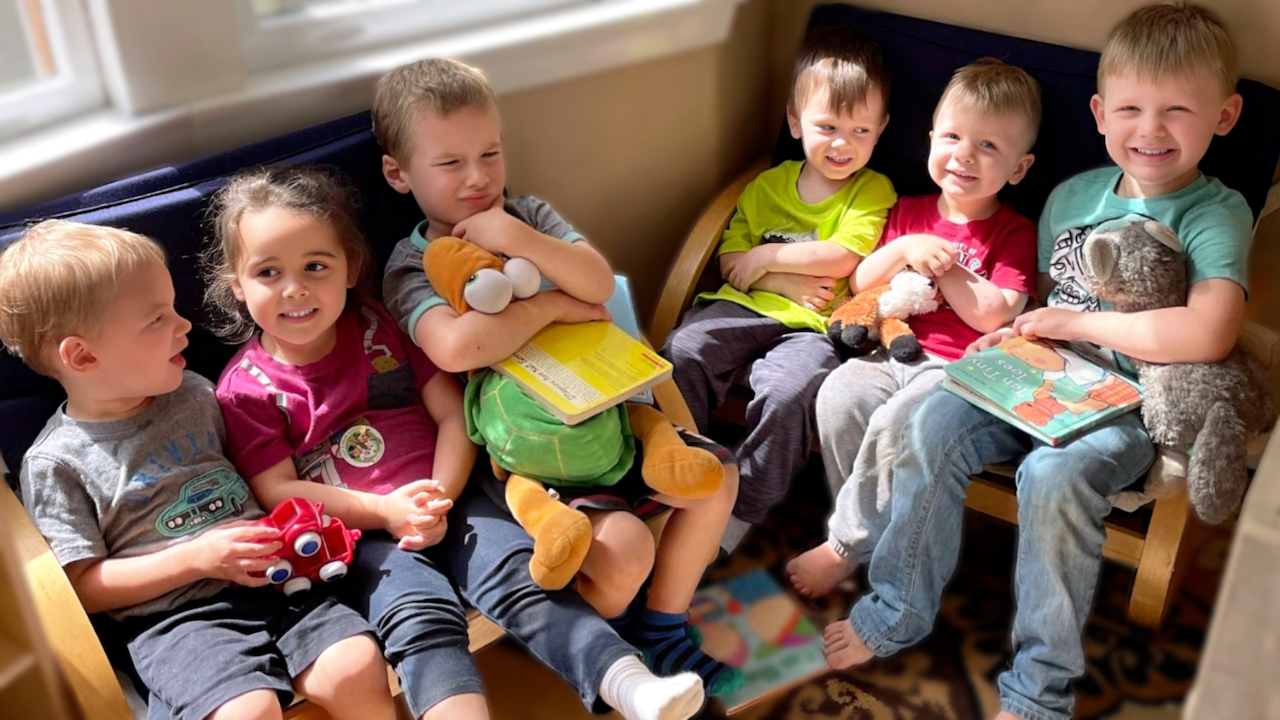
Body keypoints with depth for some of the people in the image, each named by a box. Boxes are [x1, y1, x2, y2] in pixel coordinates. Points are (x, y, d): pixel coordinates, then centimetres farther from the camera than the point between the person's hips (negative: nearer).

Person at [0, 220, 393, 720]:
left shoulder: (194, 395, 12)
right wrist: (197, 558, -13)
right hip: (172, 616, -4)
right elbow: (82, 587, -2)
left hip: (269, 580, 4)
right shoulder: (56, 463, -2)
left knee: (357, 668, -21)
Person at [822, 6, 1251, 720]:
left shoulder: (1218, 214, -9)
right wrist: (1019, 330, 1)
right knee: (936, 423, -18)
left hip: (1128, 407, -5)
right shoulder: (1072, 194, 9)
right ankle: (900, 612, -4)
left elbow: (1207, 335, -26)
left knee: (1054, 476, -33)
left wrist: (1074, 321, -18)